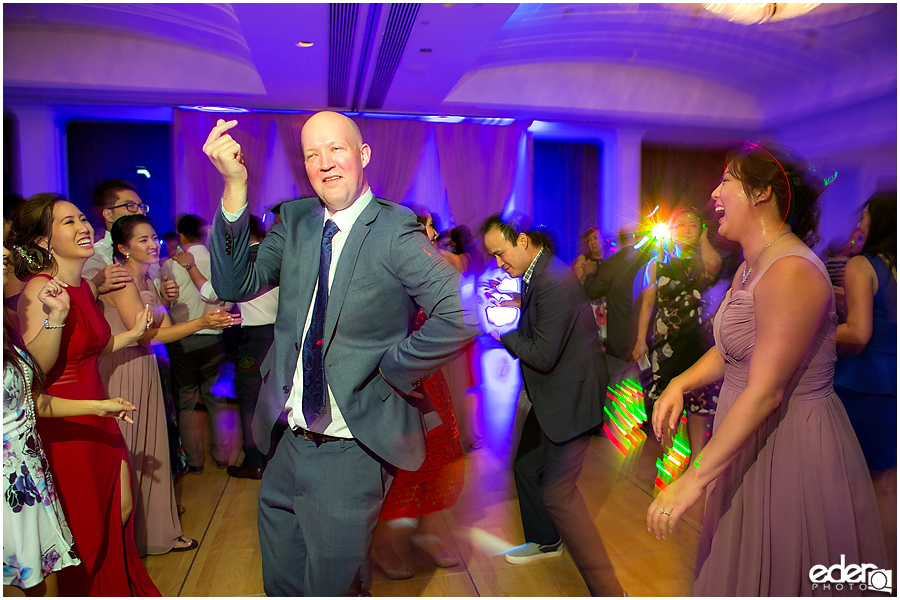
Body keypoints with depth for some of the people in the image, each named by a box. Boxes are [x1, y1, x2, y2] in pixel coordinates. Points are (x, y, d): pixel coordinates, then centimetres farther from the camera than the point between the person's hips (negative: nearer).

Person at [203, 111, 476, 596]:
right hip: (289, 443, 6)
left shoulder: (395, 230, -14)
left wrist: (391, 370, -16)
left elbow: (460, 317, -23)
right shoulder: (294, 220, 4)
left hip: (352, 451, -5)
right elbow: (234, 285, -5)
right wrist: (235, 187, -14)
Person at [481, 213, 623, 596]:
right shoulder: (538, 275, 5)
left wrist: (503, 333, -16)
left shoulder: (553, 282, -27)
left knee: (557, 491, -7)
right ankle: (546, 542, 46)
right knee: (526, 467, 22)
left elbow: (543, 355, -27)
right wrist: (518, 306, 0)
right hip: (551, 396, 11)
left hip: (570, 398, -10)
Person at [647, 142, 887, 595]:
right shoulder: (749, 268, 8)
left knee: (778, 578, 11)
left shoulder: (791, 273, -24)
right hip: (749, 439, 9)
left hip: (791, 445, -9)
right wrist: (680, 384, -4)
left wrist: (695, 479, -26)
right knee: (742, 566, 24)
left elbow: (766, 392, -28)